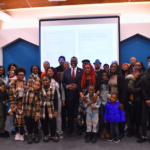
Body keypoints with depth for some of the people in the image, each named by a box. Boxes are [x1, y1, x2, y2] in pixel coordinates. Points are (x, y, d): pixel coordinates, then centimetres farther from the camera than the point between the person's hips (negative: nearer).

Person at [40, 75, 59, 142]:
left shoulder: (53, 89, -2)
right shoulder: (40, 89, 0)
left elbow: (56, 100, 0)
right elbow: (38, 100, 5)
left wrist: (56, 110, -3)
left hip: (51, 109, -1)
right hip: (42, 110, 1)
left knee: (52, 123, 5)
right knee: (44, 123, 10)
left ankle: (53, 135, 26)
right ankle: (46, 135, 30)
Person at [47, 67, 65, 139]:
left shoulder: (58, 80, 10)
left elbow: (62, 90, 12)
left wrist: (63, 99, 9)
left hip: (58, 100, 2)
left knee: (58, 115, 5)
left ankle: (59, 131, 13)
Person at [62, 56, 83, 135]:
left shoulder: (81, 71, 0)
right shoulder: (66, 71, 8)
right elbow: (63, 82, 9)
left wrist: (77, 86, -14)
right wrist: (67, 86, -9)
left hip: (78, 94, -2)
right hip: (69, 94, 2)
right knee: (70, 112, 10)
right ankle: (70, 128, 23)